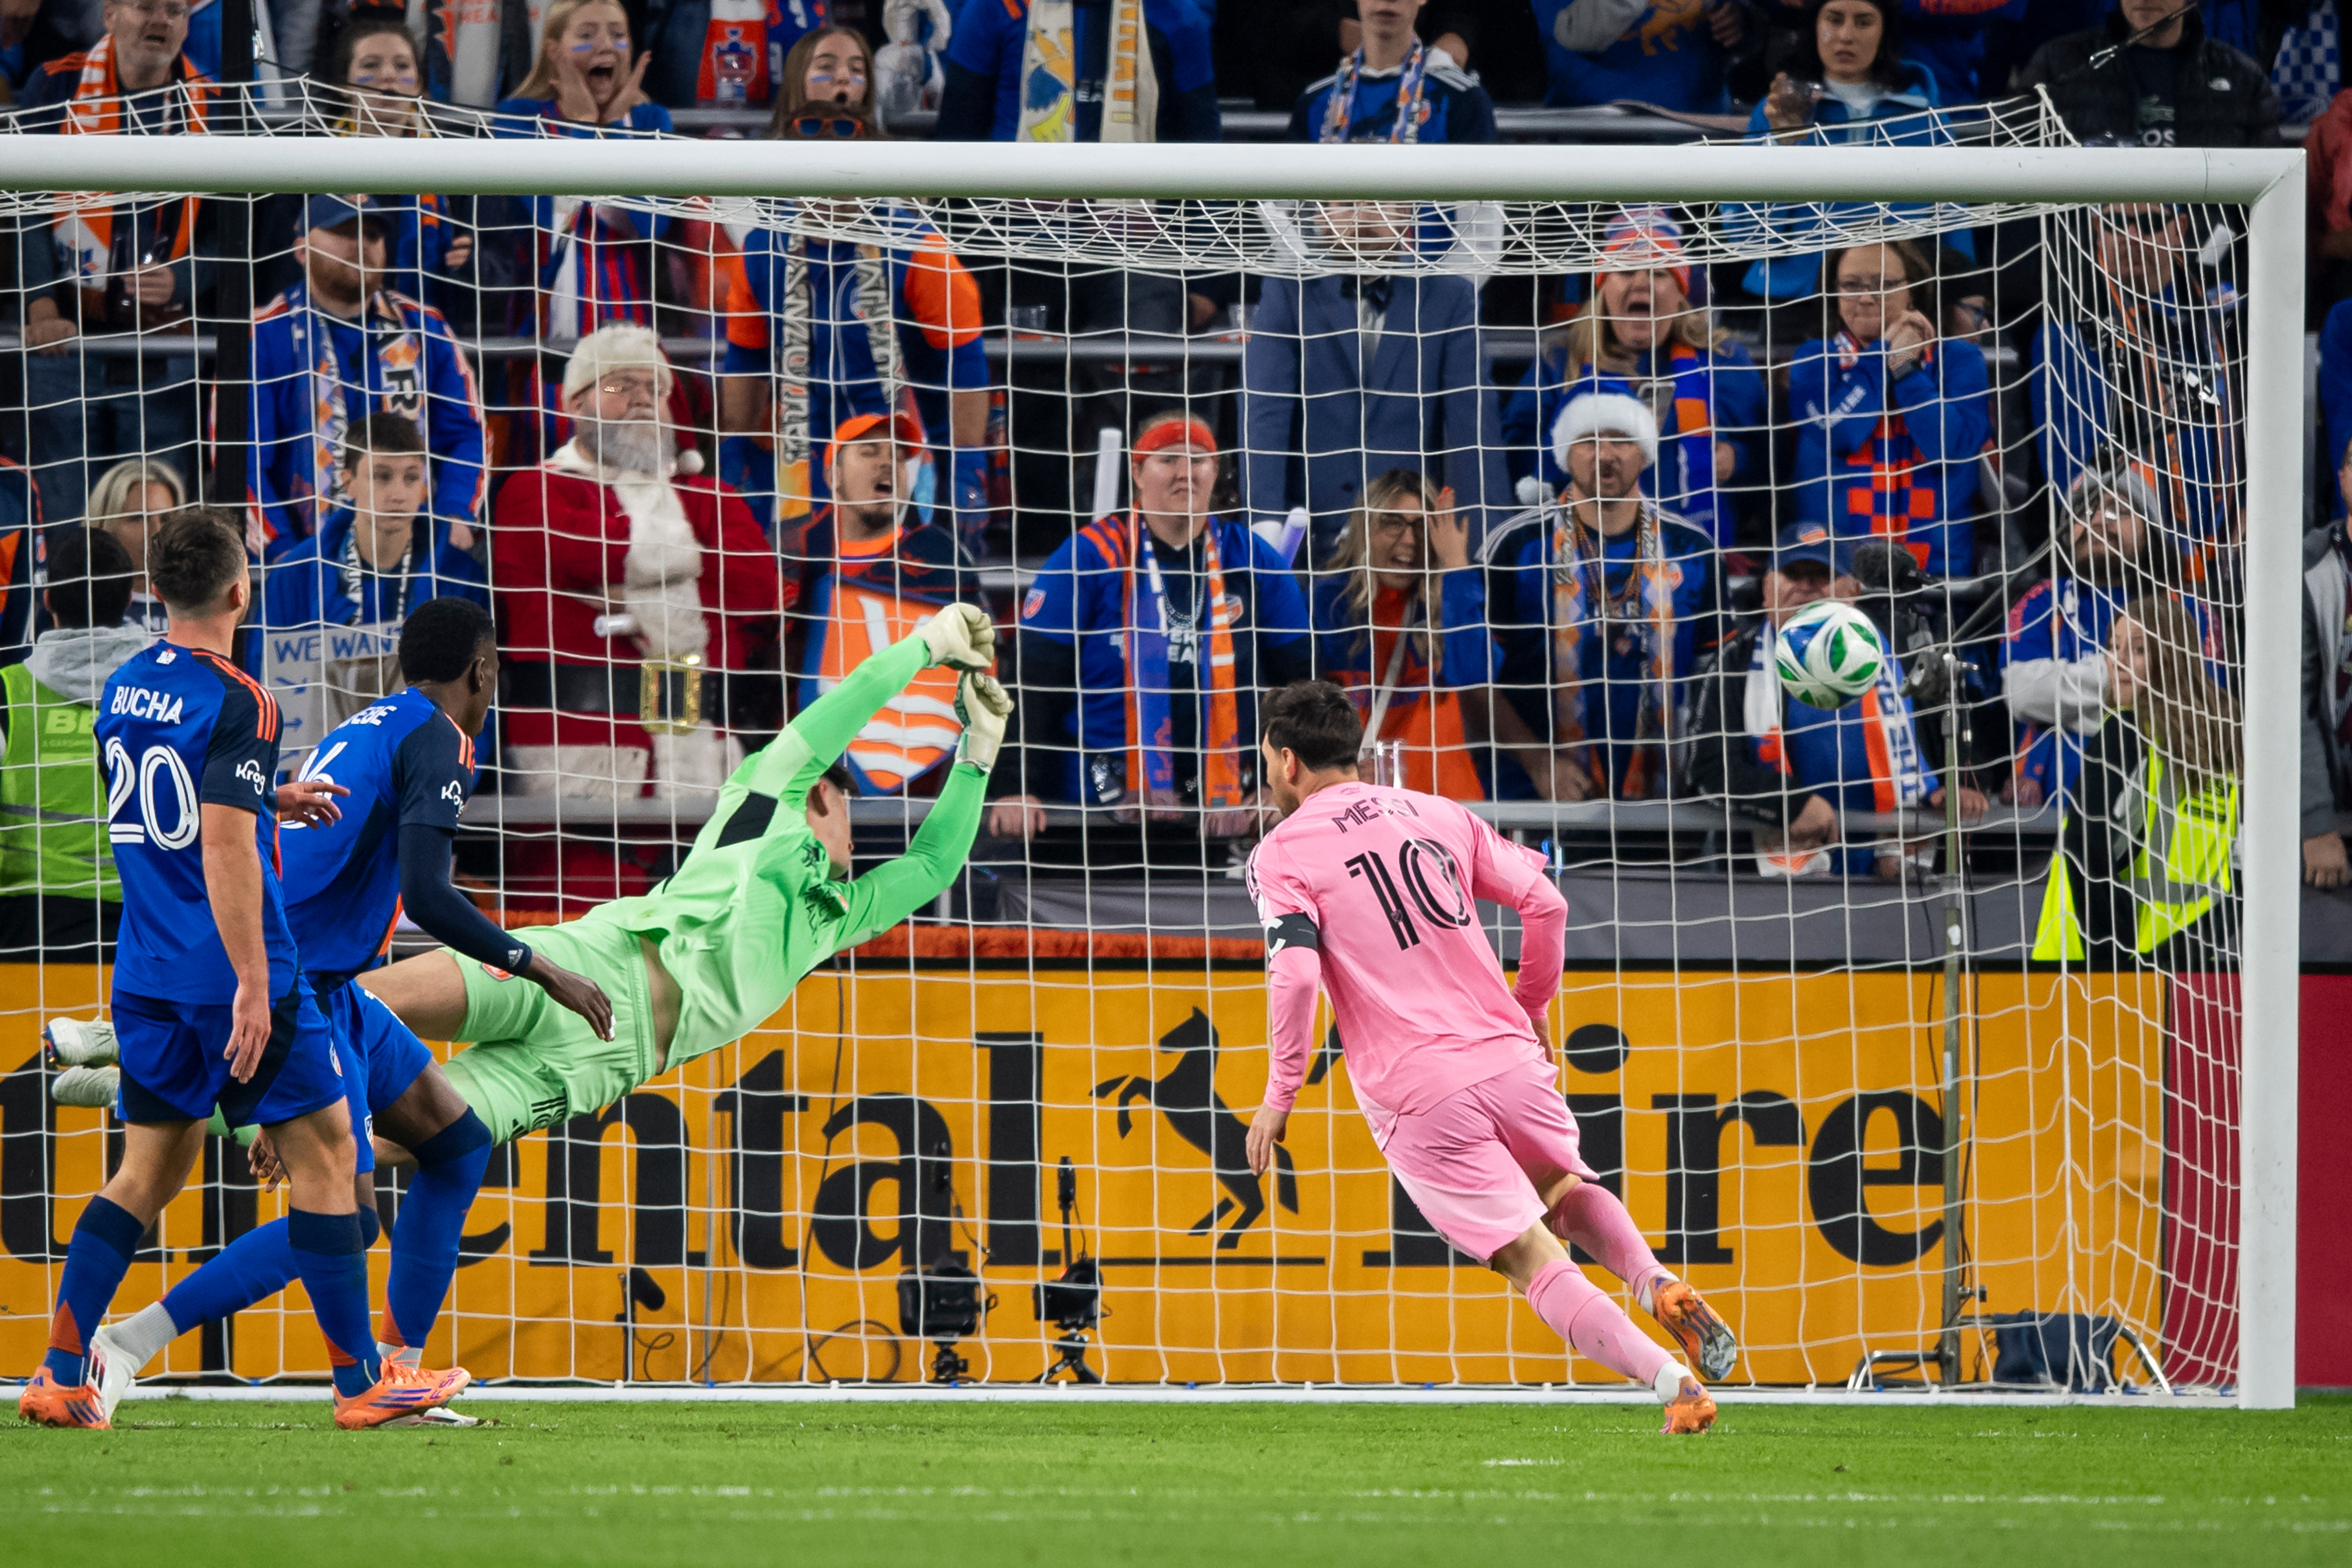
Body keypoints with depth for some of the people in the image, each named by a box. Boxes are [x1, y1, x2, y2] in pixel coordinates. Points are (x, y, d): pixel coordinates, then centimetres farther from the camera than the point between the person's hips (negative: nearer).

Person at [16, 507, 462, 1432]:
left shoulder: (123, 692, 10)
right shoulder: (235, 702, -15)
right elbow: (223, 846, -22)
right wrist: (253, 985, -22)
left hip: (147, 976, 7)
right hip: (230, 975, -7)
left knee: (150, 1167, 12)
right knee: (323, 1148, 3)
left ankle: (61, 1372, 3)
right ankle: (359, 1380, 5)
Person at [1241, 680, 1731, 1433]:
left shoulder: (1279, 856, 0)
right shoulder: (1438, 815, 14)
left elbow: (1296, 974, -15)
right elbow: (1545, 904, 12)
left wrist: (1279, 1098, -6)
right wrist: (1533, 1010, 26)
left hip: (1418, 1103, -4)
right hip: (1509, 1058, 4)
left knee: (1533, 1259, -1)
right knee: (1569, 1192, 30)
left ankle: (1674, 1384, -15)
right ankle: (1659, 1285, 2)